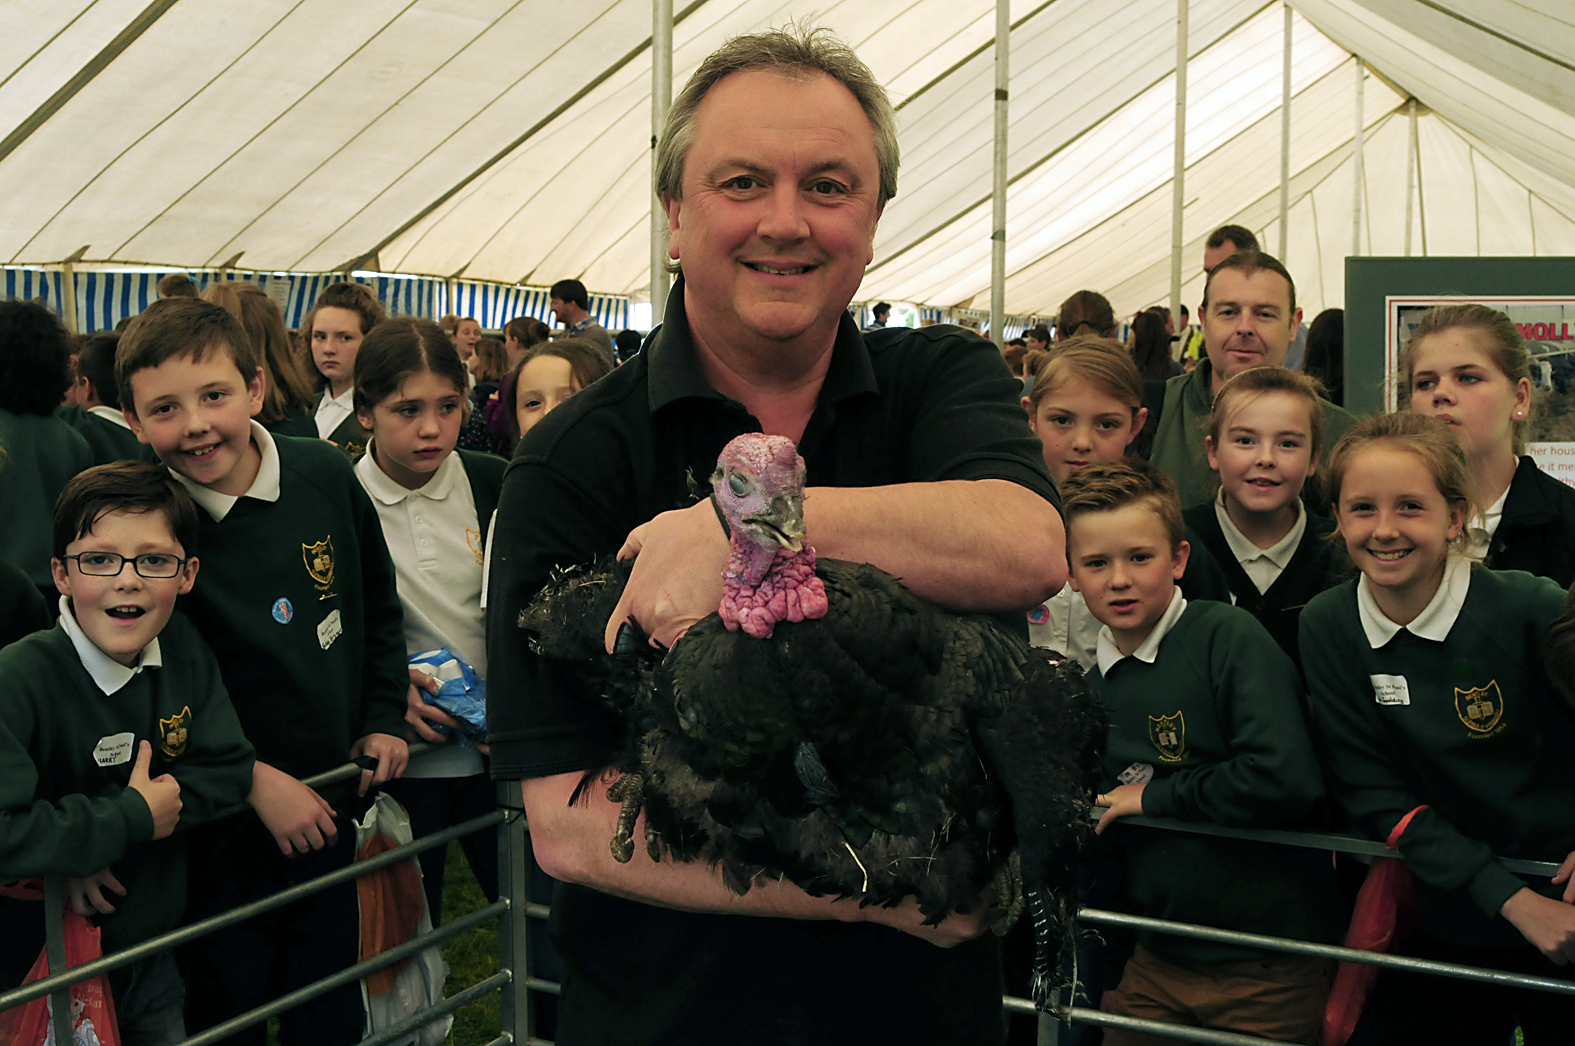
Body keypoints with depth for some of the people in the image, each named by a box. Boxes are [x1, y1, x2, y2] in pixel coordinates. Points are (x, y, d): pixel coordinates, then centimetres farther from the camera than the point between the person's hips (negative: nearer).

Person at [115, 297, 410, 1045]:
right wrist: (252, 779, -18)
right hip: (222, 827, -3)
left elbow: (377, 603, 11)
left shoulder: (324, 476, -6)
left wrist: (382, 719, 6)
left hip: (330, 811, 4)